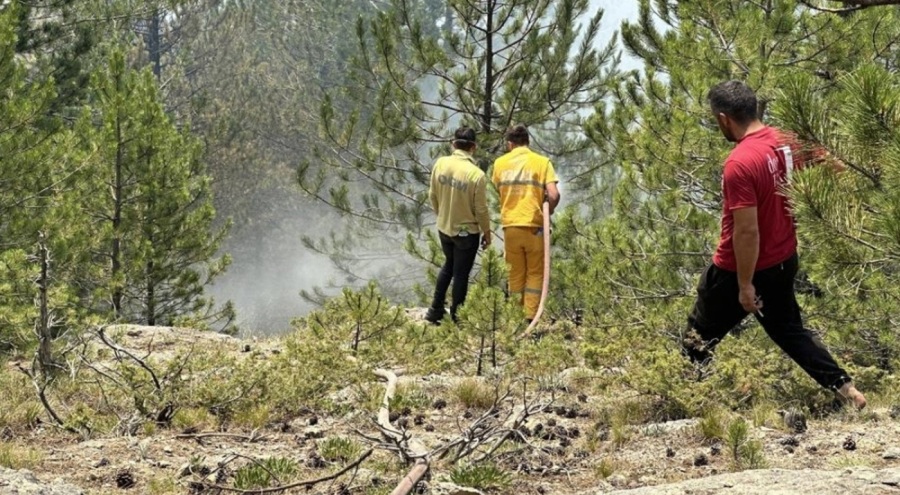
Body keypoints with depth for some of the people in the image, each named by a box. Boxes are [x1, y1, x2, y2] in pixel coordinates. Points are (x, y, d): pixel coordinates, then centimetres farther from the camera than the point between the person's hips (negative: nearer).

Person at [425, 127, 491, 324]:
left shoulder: (440, 164, -11)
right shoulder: (477, 175, -24)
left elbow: (433, 195, 1)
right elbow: (481, 209, -15)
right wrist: (487, 232, 1)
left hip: (444, 228, 5)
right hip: (467, 232, -5)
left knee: (449, 265, 26)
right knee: (461, 274, 9)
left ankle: (436, 310, 26)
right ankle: (455, 317, 16)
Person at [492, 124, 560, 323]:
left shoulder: (500, 163, 5)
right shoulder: (542, 162, -2)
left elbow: (497, 193, 9)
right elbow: (554, 195, -12)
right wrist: (548, 212, 6)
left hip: (510, 224, 2)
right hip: (534, 225, -2)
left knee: (516, 274, 13)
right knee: (535, 273, 9)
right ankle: (531, 317, 2)